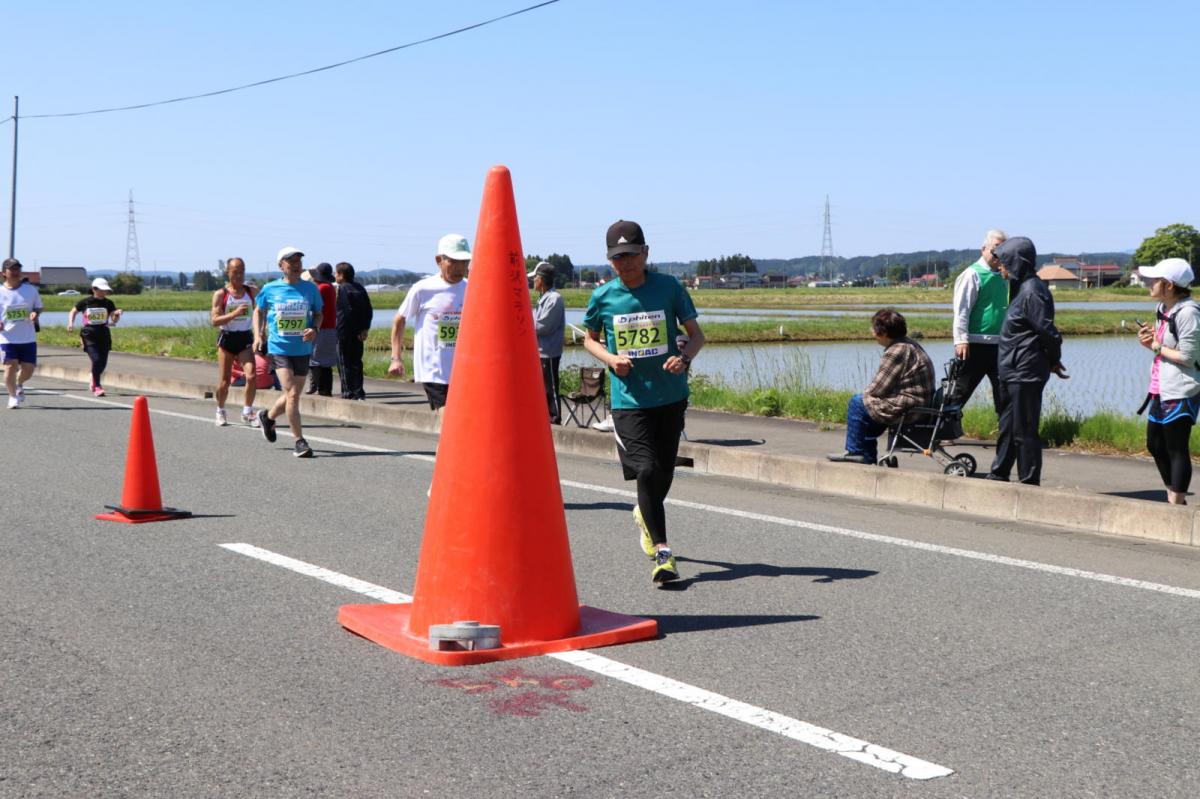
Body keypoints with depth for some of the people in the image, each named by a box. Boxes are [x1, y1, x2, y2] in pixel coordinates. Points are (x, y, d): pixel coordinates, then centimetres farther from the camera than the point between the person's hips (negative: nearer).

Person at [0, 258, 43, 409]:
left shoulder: (30, 290, 3)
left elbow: (38, 307, 12)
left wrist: (35, 313, -11)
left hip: (28, 338, 2)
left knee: (28, 368, 1)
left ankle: (19, 384, 35)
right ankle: (13, 396, 8)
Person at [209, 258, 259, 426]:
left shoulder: (251, 291, 5)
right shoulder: (220, 294, -3)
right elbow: (214, 321, -11)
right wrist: (235, 313, -22)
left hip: (246, 338, 2)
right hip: (227, 338, -2)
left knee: (252, 376, -15)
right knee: (224, 381, 3)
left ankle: (247, 413, -3)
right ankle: (220, 411, 26)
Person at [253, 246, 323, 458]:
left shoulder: (310, 289, 3)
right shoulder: (270, 289, 0)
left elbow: (318, 313, 13)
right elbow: (258, 311, 15)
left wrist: (314, 329, -7)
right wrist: (258, 334, 3)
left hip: (302, 350, 3)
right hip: (279, 348, -3)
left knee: (293, 395, 14)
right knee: (292, 394, -14)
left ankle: (268, 416, 44)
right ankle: (300, 441, -7)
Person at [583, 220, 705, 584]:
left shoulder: (669, 288, -2)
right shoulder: (602, 297, -2)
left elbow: (697, 334, 5)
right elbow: (590, 339, 14)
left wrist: (685, 358, -17)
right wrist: (610, 358, -7)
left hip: (671, 396, 2)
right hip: (628, 399, -2)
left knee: (664, 472, 11)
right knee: (647, 470, -15)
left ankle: (644, 514, 45)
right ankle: (662, 553, -8)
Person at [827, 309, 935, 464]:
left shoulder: (897, 351, -20)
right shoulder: (910, 345, 13)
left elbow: (877, 389, -16)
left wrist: (865, 393, 4)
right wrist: (867, 393, 11)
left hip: (907, 410, -11)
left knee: (857, 402, 0)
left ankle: (855, 451, 10)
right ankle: (868, 456, 27)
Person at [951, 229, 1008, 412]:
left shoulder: (1003, 276, 14)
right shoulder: (973, 274, -7)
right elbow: (961, 310, -12)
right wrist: (961, 340, -19)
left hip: (999, 344, 7)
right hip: (975, 344, -7)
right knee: (960, 391, -2)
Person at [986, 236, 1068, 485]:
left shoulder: (1032, 292, -18)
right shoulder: (1021, 288, 13)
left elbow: (1048, 331, -19)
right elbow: (1047, 331, 17)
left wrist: (1053, 359, -5)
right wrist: (1052, 360, 15)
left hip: (1025, 374, -10)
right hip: (1012, 372, 10)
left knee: (1023, 429, -3)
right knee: (1007, 425, 18)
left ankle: (1029, 481, 5)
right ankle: (999, 474, 29)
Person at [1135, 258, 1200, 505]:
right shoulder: (1162, 309, 12)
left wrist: (1157, 347, -12)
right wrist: (1150, 341, 2)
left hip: (1180, 393, -10)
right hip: (1160, 391, 10)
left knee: (1177, 450, -2)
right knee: (1155, 445, 17)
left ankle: (1176, 505, 7)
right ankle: (1176, 498, 30)